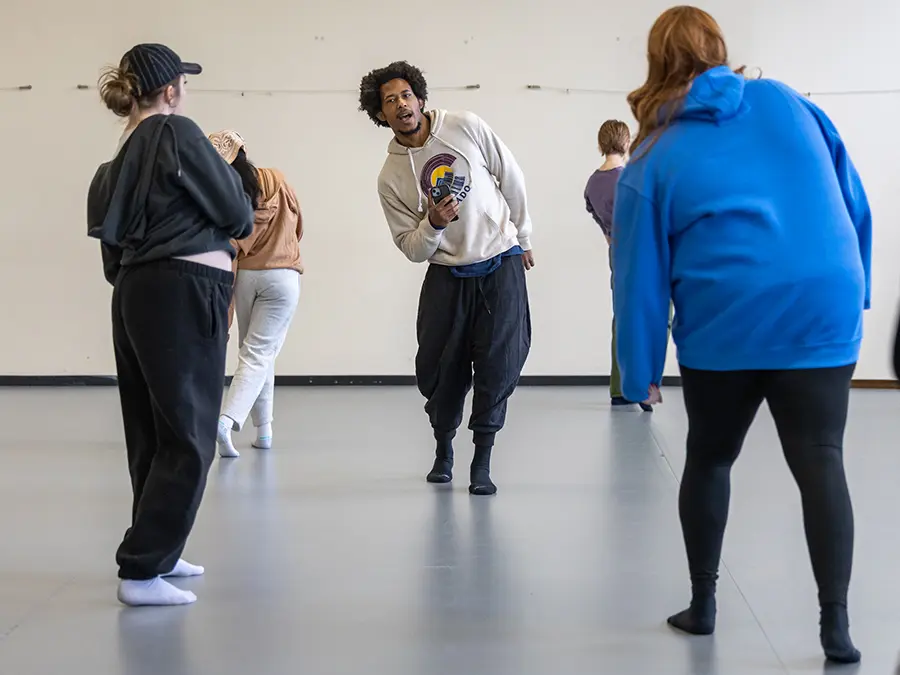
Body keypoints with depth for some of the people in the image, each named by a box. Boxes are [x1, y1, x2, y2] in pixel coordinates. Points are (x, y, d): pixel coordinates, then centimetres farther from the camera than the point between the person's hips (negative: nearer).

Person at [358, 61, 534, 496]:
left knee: (498, 366, -8)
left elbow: (512, 179, 6)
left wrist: (523, 238, 11)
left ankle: (482, 462, 3)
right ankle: (443, 449, 28)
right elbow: (412, 249, 0)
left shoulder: (466, 128, -5)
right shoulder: (391, 177, -3)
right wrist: (434, 223, -21)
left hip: (501, 266, -1)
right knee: (439, 369, 2)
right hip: (446, 275, 1)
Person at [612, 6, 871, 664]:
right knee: (820, 462, 4)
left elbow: (641, 275, 2)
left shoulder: (655, 160, 4)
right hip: (821, 315, 1)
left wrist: (640, 372, 8)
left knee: (709, 460, 18)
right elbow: (853, 202, 9)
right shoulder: (787, 103, 8)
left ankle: (702, 605, 25)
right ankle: (836, 624, -4)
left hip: (723, 328, -1)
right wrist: (855, 290, 18)